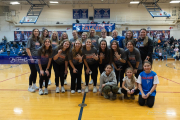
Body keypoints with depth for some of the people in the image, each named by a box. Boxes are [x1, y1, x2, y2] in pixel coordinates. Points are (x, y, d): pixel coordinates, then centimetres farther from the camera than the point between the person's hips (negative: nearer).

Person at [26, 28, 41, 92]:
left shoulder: (39, 40, 12)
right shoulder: (30, 39, -6)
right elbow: (27, 49, -11)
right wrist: (31, 57, -15)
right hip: (32, 58, -6)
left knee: (35, 72, 12)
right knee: (33, 72, -3)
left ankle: (34, 85, 25)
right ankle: (30, 87, 9)